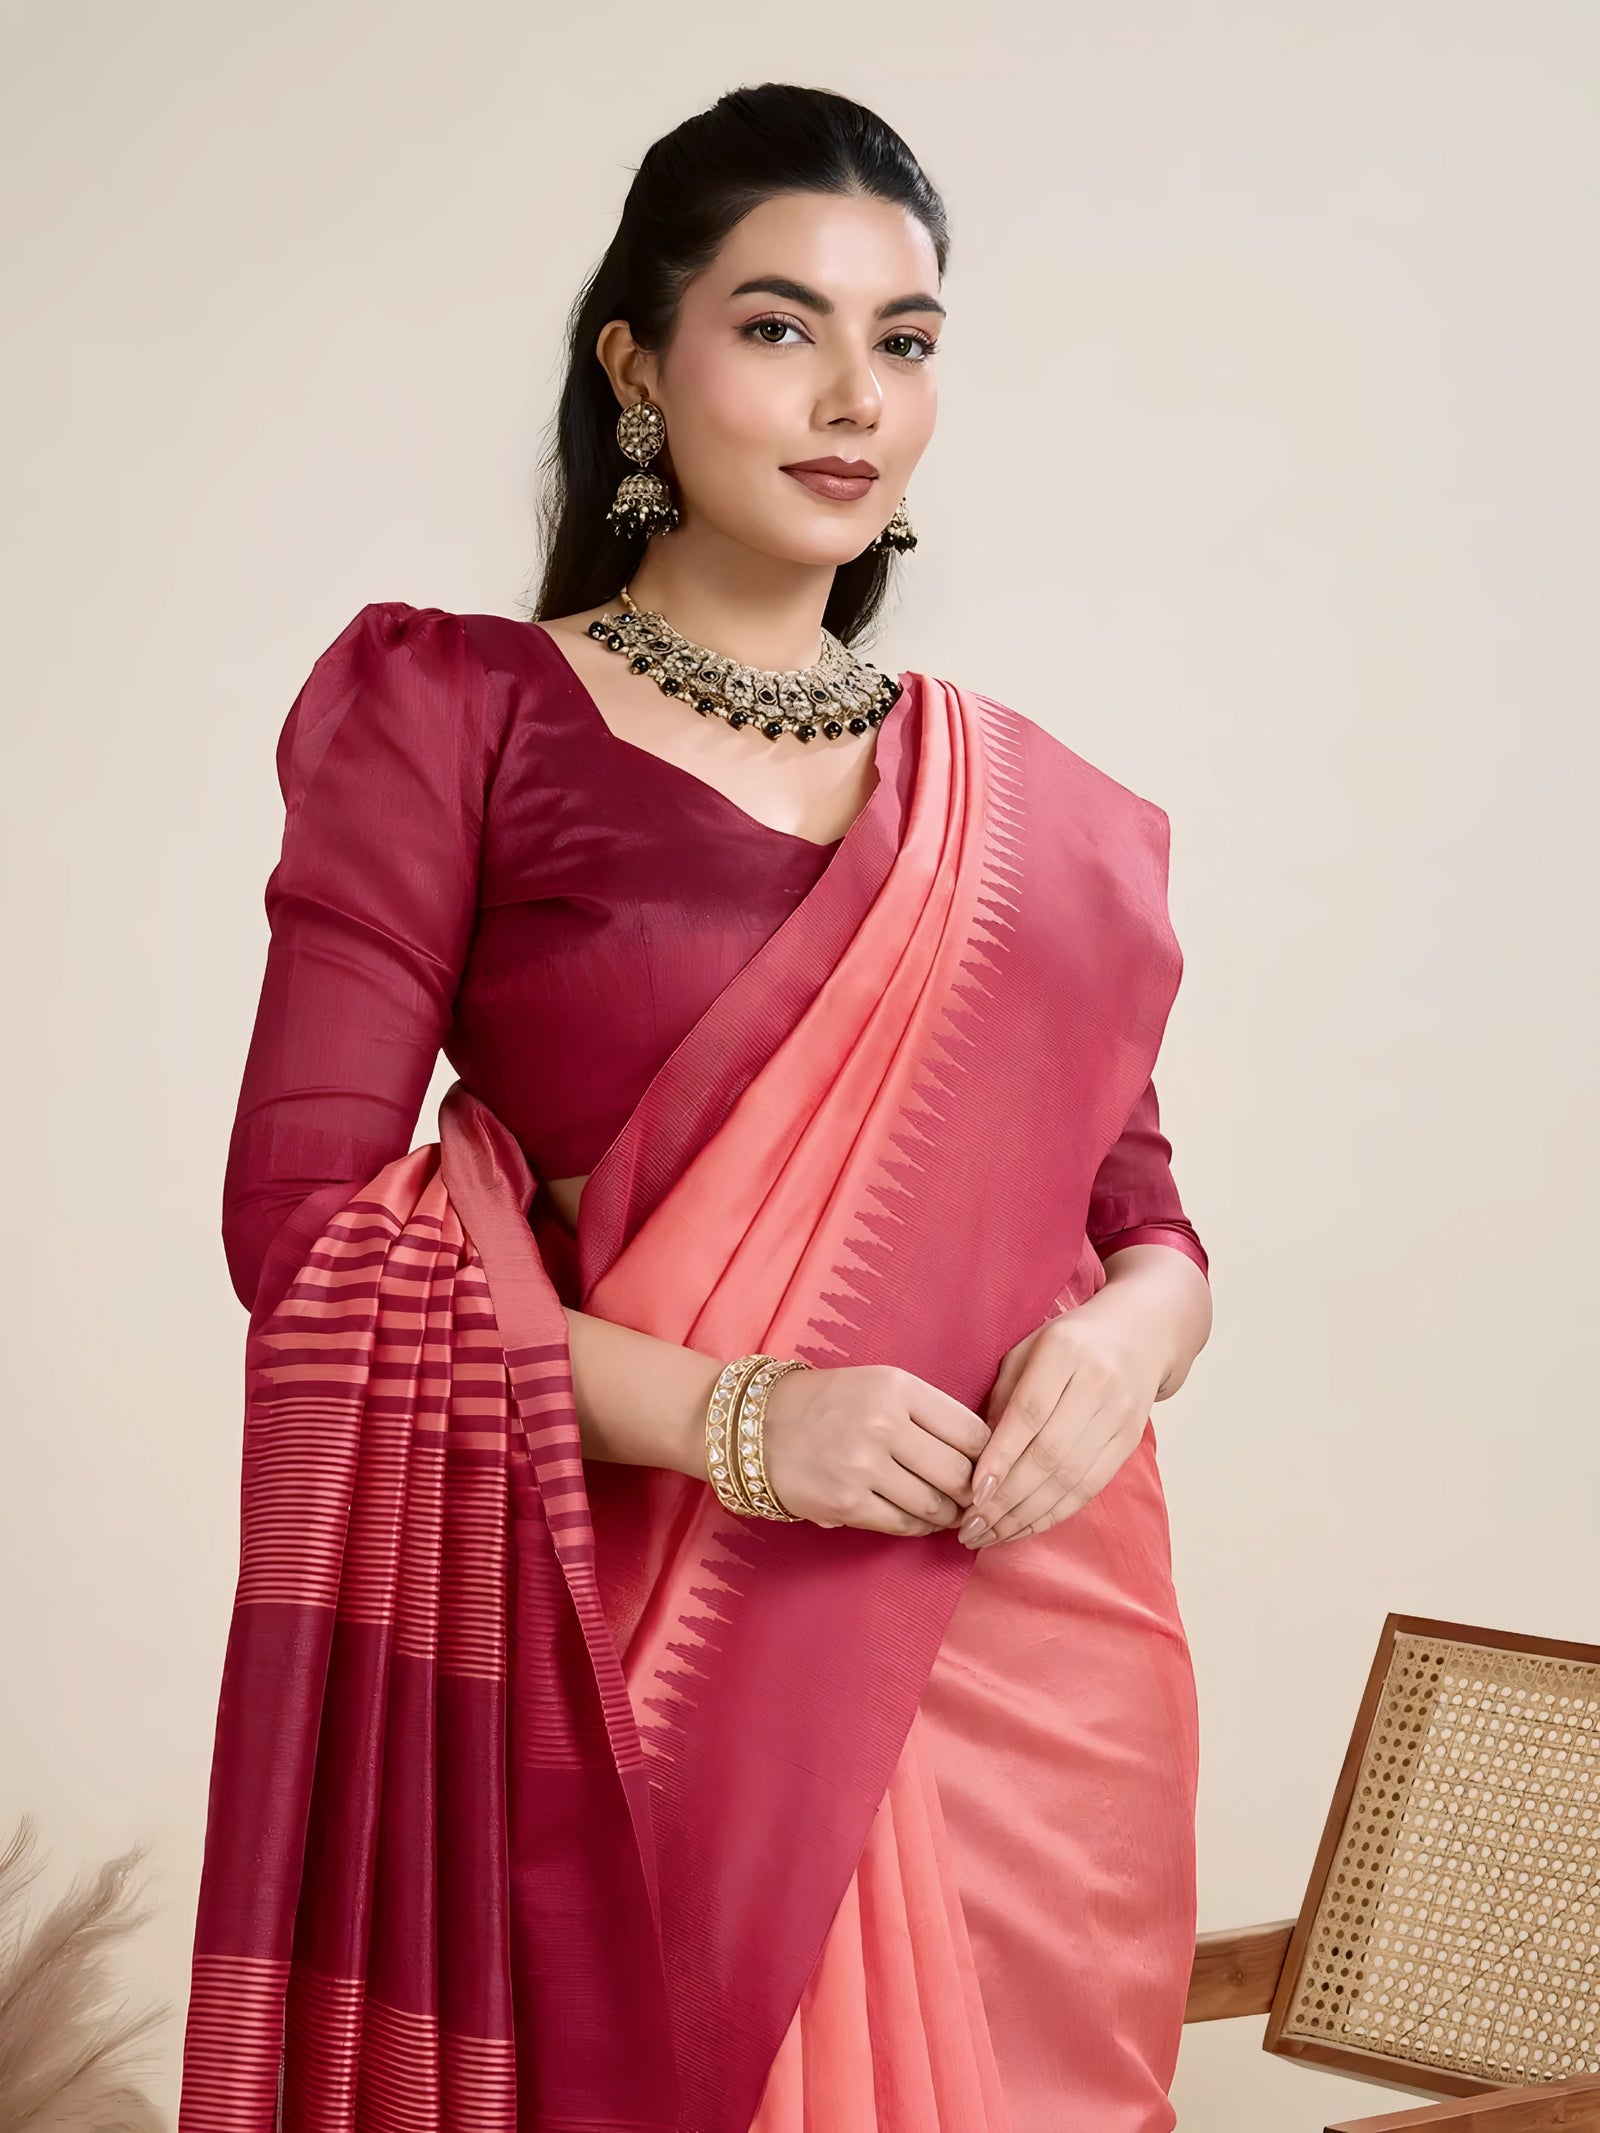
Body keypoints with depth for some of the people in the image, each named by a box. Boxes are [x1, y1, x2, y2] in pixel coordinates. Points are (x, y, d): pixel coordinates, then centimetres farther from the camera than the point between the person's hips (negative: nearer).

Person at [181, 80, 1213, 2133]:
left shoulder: (1034, 808, 10)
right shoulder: (462, 718, -2)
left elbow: (1137, 1196, 14)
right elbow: (301, 1212, -8)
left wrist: (1131, 1330, -10)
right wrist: (725, 1418, -18)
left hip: (1023, 1640, 4)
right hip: (647, 1646, -3)